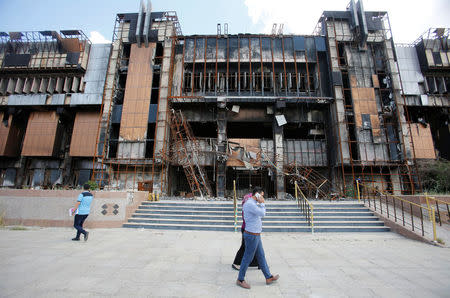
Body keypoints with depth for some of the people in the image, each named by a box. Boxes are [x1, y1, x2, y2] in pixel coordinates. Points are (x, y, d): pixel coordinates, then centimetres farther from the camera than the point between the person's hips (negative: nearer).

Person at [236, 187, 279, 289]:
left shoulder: (253, 203, 10)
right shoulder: (250, 204, -24)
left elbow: (261, 214, 18)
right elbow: (262, 214, -22)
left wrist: (261, 204, 9)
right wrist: (262, 203, -10)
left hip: (255, 235, 10)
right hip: (252, 236, -10)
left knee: (261, 256, 19)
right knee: (248, 258, 5)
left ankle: (269, 278, 33)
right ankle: (240, 280, 22)